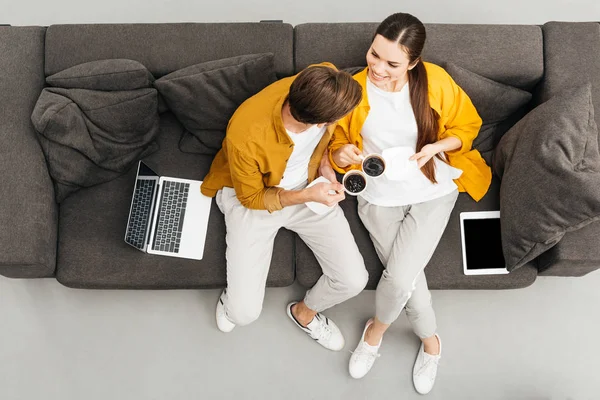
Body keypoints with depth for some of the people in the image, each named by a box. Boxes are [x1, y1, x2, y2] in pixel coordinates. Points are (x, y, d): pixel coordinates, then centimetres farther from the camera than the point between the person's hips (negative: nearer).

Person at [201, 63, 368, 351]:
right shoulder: (246, 136, -37)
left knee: (354, 280, -6)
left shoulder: (325, 83, -25)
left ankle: (305, 312, 27)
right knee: (244, 313, -10)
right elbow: (251, 198, -17)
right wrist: (307, 196, -29)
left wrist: (325, 162, -12)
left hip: (309, 187, 4)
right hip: (252, 198, -4)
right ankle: (234, 300, 29)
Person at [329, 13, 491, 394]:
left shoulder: (436, 82, -14)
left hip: (433, 192, -1)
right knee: (406, 275, -7)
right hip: (380, 198, 1)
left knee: (400, 276, -13)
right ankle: (430, 340, 25)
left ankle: (376, 329, 23)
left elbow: (468, 125, 1)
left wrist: (436, 147, -19)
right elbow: (336, 146, -1)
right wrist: (342, 155, -25)